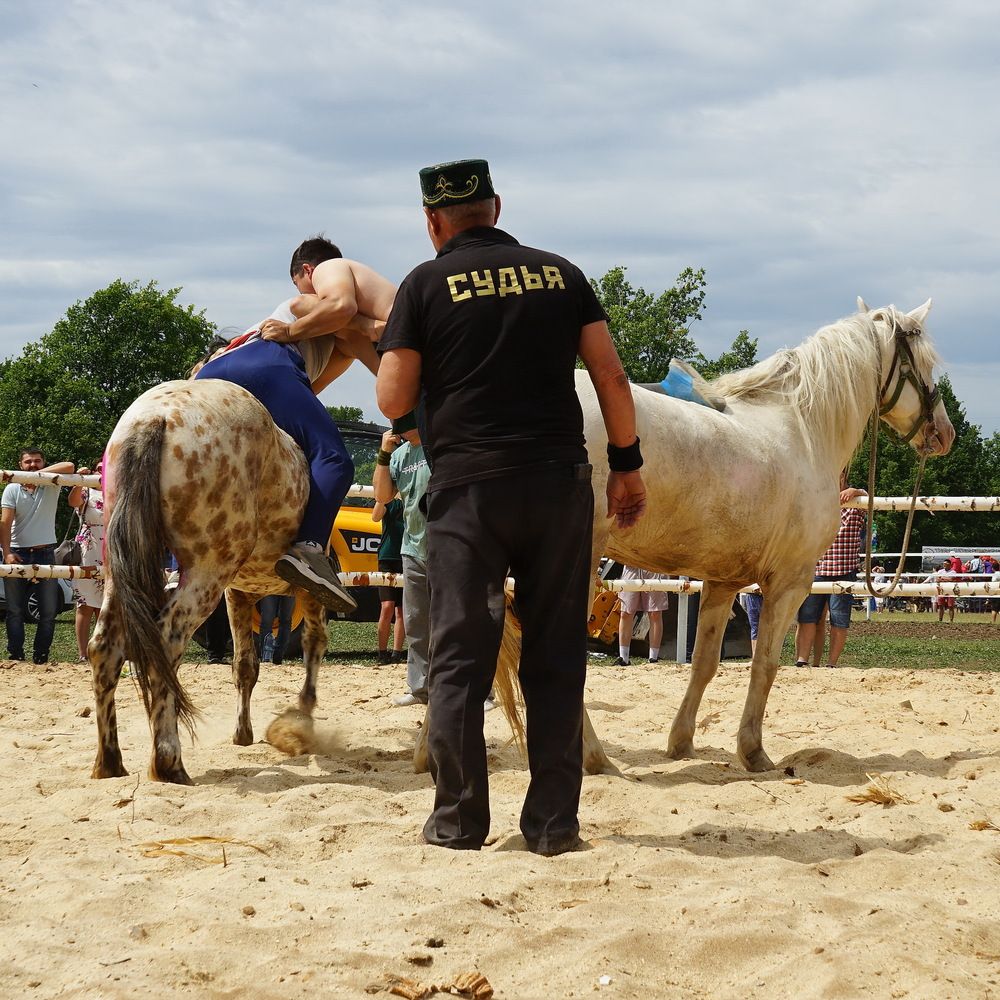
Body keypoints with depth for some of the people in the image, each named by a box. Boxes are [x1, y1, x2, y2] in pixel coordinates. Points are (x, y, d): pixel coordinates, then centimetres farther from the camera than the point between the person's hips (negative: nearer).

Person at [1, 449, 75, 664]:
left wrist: (39, 473, -17)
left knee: (49, 611, 1)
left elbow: (69, 466, -15)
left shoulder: (51, 486, 3)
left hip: (45, 554, 1)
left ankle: (41, 657, 9)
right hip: (18, 554, -1)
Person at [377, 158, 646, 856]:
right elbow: (612, 377, 4)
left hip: (467, 485, -2)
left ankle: (459, 821, 4)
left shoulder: (427, 285, 0)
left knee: (460, 658, 5)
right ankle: (553, 823, 6)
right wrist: (627, 465, 11)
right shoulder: (562, 275, 9)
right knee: (556, 659, 6)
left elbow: (393, 401, -3)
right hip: (560, 482, 2)